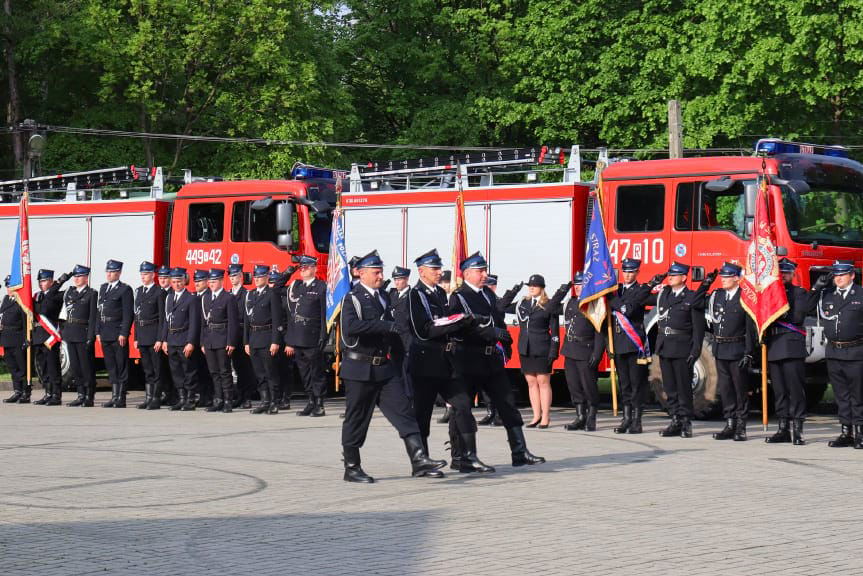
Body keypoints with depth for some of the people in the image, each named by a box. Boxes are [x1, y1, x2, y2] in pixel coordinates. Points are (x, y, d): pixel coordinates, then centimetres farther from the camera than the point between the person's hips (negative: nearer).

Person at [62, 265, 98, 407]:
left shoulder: (91, 294, -4)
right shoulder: (69, 292, 15)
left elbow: (93, 317, -9)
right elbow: (65, 313, 17)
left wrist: (91, 337, -16)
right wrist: (62, 331, 9)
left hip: (83, 334, -7)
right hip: (70, 334, 7)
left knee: (86, 367, -2)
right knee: (75, 366, 8)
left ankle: (89, 397, 3)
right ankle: (81, 395, 15)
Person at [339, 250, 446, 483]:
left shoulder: (383, 297, 15)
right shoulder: (352, 299, -9)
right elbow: (351, 326, -28)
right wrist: (389, 326, -29)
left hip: (384, 366, 7)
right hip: (360, 369, -7)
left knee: (403, 411, -5)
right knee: (356, 419, 2)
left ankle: (419, 460, -11)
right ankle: (352, 468, 13)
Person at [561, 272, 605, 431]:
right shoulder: (572, 303, 14)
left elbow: (600, 331, -12)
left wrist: (597, 353, -18)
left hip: (586, 352, -7)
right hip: (570, 351, 7)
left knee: (588, 386, -1)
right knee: (574, 386, 9)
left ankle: (591, 419, 8)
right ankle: (580, 417, 17)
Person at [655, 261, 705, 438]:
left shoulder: (693, 298, -4)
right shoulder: (663, 294, 13)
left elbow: (698, 327, -7)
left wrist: (695, 351, -12)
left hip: (682, 349, -6)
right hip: (664, 347, 6)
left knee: (684, 387, -2)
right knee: (670, 387, 8)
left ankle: (686, 423, 3)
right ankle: (676, 421, 13)